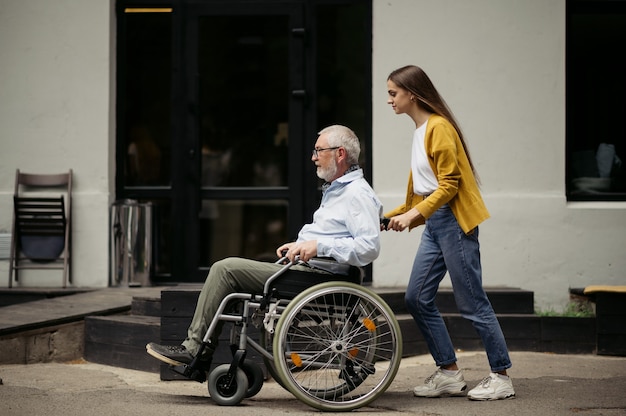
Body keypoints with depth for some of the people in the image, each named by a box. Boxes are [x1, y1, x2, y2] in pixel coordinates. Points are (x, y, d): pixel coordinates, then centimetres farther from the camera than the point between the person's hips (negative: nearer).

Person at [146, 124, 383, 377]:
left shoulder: (358, 194, -12)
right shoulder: (335, 190, 22)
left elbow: (369, 247, -24)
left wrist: (318, 245, -23)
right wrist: (301, 245, 15)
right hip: (305, 270, 11)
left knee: (226, 269, -12)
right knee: (227, 269, 9)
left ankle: (194, 349, -5)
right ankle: (199, 356, 3)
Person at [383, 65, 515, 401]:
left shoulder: (438, 128, -12)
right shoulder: (420, 130, 16)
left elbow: (449, 184, -17)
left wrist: (413, 214, -21)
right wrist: (391, 216, 18)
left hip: (453, 220, -10)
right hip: (433, 223, 10)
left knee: (471, 302, -5)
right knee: (417, 298, 5)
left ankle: (501, 376, 3)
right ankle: (449, 373, 11)